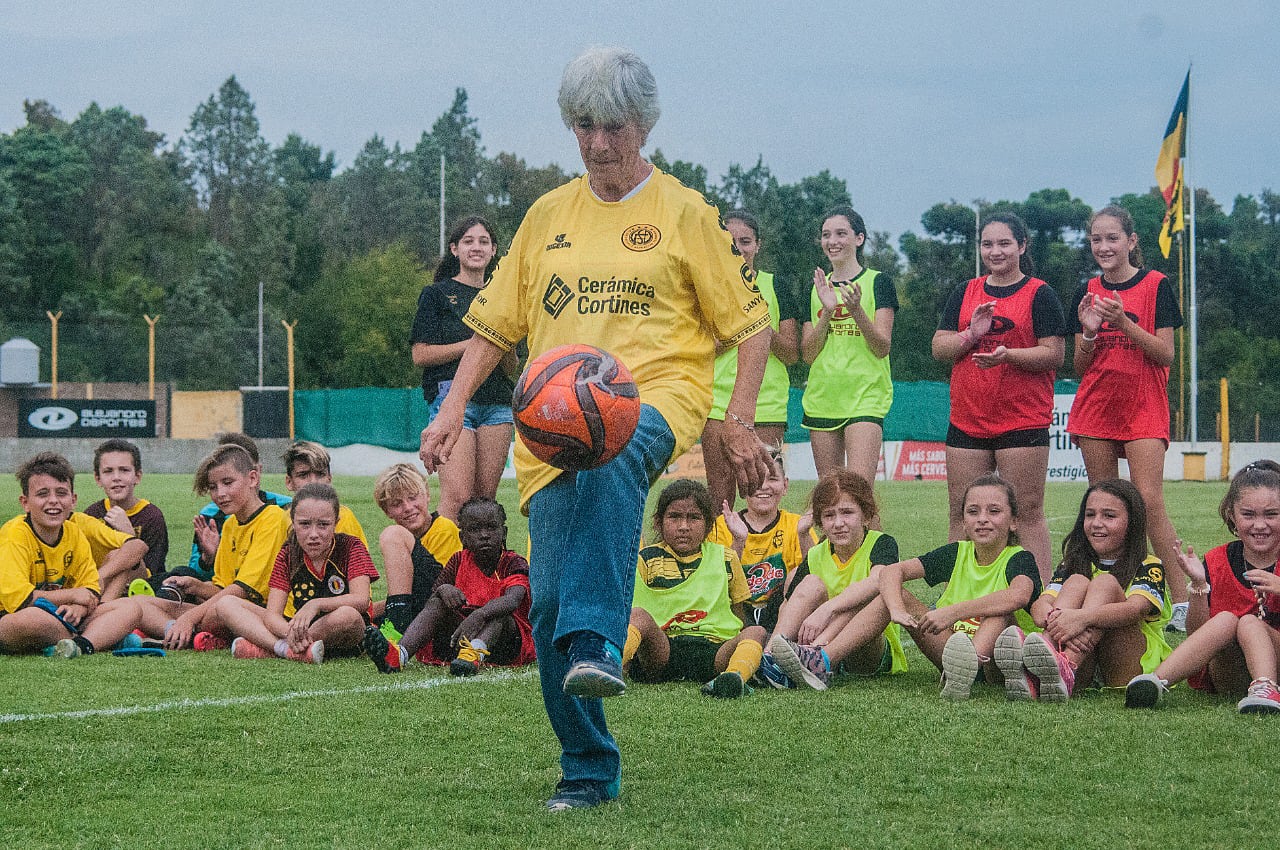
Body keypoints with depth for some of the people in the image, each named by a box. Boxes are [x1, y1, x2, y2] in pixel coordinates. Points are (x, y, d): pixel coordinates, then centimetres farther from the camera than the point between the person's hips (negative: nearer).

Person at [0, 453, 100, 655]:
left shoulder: (74, 534, 4)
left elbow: (91, 591, 5)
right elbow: (18, 600, -26)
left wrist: (78, 607, -20)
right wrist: (72, 595, -14)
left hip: (56, 617, 6)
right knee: (32, 618, -43)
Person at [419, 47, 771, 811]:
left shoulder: (684, 213, 6)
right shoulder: (549, 215, 16)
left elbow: (750, 325, 7)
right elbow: (497, 323, 20)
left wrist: (741, 423, -4)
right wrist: (454, 409, 8)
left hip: (658, 395, -4)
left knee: (612, 456, -41)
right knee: (549, 600, -5)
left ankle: (597, 642, -49)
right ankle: (589, 768, 10)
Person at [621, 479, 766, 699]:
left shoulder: (724, 558, 20)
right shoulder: (645, 560, 13)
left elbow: (739, 617, 22)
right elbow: (629, 615, 9)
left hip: (715, 650, 2)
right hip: (660, 649, -1)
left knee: (756, 632, -27)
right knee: (639, 615, -30)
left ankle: (735, 674, -61)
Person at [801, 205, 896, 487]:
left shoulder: (878, 282, 2)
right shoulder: (815, 288, 13)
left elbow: (882, 347, -6)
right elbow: (808, 354, 5)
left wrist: (856, 311, -21)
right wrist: (827, 311, -10)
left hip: (866, 397, -4)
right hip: (822, 399, 5)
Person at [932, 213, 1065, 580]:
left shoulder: (1039, 294, 0)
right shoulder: (965, 293, 14)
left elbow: (1054, 355, -7)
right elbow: (939, 347, 9)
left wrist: (1009, 355, -23)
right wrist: (971, 335, -10)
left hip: (1023, 422, -5)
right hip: (967, 422, 5)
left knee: (1027, 513, -6)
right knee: (962, 513, 6)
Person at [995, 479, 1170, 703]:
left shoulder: (1149, 568, 4)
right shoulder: (1073, 564, 17)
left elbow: (1136, 608, -20)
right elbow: (1039, 605, -3)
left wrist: (1082, 618, -38)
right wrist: (1055, 619, -29)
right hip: (1085, 672, 3)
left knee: (1106, 583, -20)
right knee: (1077, 582, -16)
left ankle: (1065, 669, -53)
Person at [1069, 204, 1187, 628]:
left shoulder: (1156, 285, -1)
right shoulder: (1089, 291, 10)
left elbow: (1166, 355, -6)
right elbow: (1079, 367, 11)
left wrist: (1124, 324, -19)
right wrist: (1089, 332, -9)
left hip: (1144, 406, -4)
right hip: (1096, 406, 4)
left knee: (1148, 499, -15)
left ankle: (1182, 599, -13)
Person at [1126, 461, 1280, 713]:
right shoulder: (1217, 562, 5)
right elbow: (1196, 634, 0)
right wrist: (1199, 585, -17)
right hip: (1227, 676, 2)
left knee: (1249, 623, -27)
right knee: (1226, 619, -27)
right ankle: (1156, 682, -42)